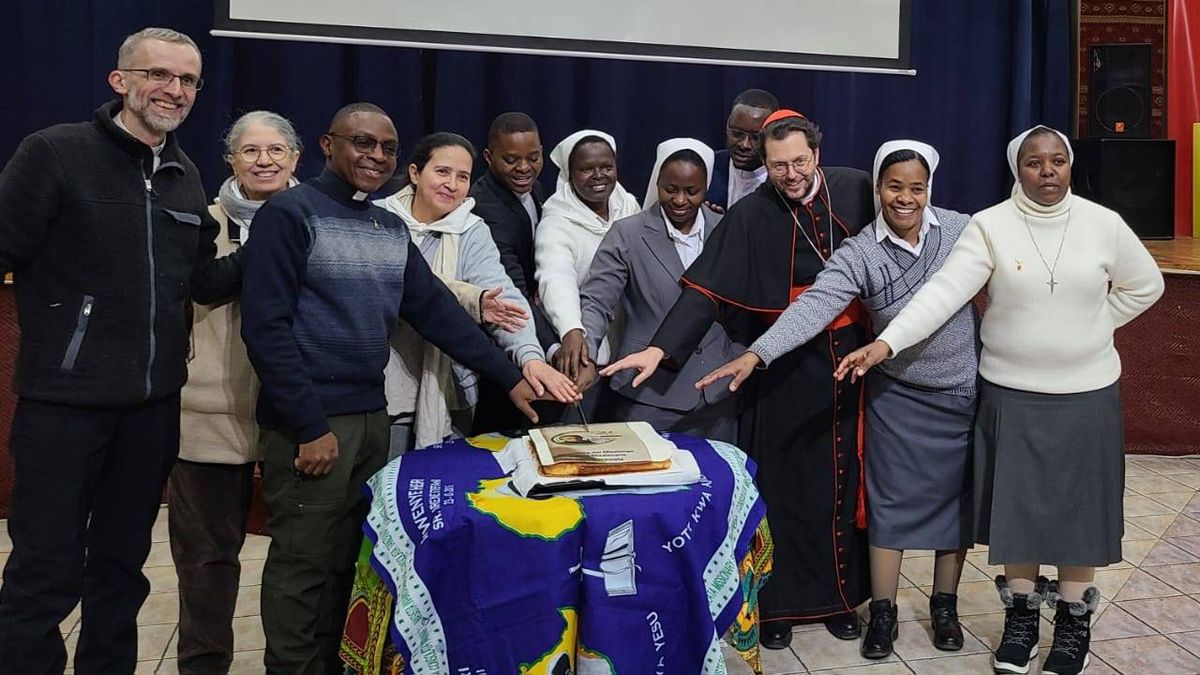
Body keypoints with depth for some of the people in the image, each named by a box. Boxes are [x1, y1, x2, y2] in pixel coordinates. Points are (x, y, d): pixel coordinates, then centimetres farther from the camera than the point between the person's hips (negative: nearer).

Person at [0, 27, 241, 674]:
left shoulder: (186, 178, 10)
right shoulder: (55, 152, -9)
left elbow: (203, 280, 11)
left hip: (153, 403, 6)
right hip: (64, 400, -6)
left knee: (122, 563, 18)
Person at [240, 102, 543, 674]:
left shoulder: (391, 229, 13)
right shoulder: (290, 213, -8)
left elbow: (436, 310, 12)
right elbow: (265, 326, -14)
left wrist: (510, 377, 6)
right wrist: (310, 426, -17)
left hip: (370, 417, 7)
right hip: (311, 421, -7)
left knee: (347, 562, 14)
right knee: (303, 565, 1)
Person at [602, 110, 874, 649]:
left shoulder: (857, 190, -1)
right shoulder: (750, 215, -8)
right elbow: (704, 289, -16)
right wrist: (661, 348, -29)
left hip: (852, 360, 3)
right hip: (783, 369, -2)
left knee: (844, 479, 12)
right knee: (781, 484, 5)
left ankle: (840, 594, 27)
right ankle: (778, 600, 18)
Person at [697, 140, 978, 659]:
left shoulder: (961, 229, -5)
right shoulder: (859, 253, -14)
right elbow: (814, 306, -26)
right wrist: (756, 354, -39)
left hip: (966, 392, 2)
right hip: (899, 396, -2)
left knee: (956, 499, 12)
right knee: (892, 502, 4)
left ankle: (945, 605, 31)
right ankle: (882, 611, 20)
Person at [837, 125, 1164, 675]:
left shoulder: (1103, 224, -4)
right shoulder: (990, 225, -9)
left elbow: (1145, 286, 11)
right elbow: (943, 292, -20)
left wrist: (1091, 326, 3)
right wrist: (886, 342, -31)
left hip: (1086, 393, 1)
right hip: (1011, 392, -1)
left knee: (1079, 506, 10)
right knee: (1017, 505, 10)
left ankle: (1074, 622, 29)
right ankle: (1021, 617, 28)